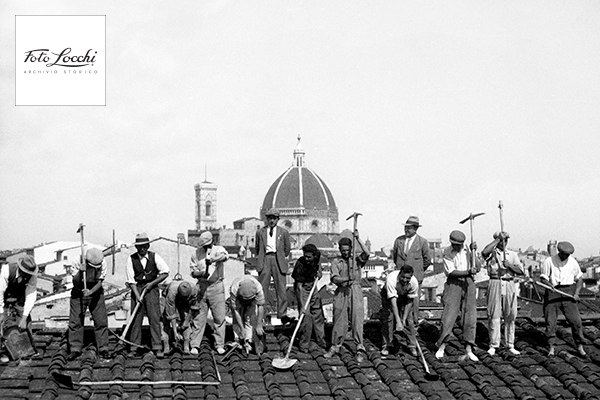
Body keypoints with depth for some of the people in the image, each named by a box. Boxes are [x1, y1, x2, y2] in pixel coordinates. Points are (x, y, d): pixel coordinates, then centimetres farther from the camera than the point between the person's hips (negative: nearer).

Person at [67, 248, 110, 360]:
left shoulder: (102, 264, -16)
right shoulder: (77, 263, -20)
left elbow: (100, 282, -17)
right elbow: (75, 283, -24)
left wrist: (90, 292, -33)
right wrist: (80, 272, -42)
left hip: (95, 293, 1)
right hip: (78, 294, -1)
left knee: (101, 321, -4)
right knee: (75, 322, -4)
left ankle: (103, 349, 6)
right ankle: (75, 349, 6)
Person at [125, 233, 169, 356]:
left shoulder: (154, 257, -3)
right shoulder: (131, 259, -4)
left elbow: (165, 272, -1)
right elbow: (131, 280, -5)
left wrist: (152, 283, -9)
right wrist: (137, 295, -15)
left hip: (151, 288, 0)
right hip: (137, 289, 1)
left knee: (154, 317, -5)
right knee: (135, 318, -1)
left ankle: (157, 348, -4)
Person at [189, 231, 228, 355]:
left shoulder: (218, 250, -1)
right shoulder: (199, 252, 8)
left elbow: (225, 256, -26)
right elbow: (193, 271, 7)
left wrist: (212, 259, -41)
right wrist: (201, 273, -15)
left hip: (216, 286, -2)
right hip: (201, 286, 2)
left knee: (219, 317, -1)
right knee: (198, 317, 2)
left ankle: (220, 345, 8)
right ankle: (195, 345, 7)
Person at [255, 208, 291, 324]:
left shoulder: (283, 232, 12)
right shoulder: (260, 232, 13)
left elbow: (287, 249, 17)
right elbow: (257, 249, 21)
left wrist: (281, 258, 12)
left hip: (278, 261, 0)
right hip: (265, 259, 0)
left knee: (281, 289, -4)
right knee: (261, 288, -5)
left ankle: (282, 315, -3)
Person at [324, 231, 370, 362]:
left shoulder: (357, 260, 8)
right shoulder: (336, 262, 7)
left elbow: (366, 253, -13)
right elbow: (335, 279, -7)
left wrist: (358, 239, -15)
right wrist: (346, 279, -25)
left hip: (355, 291, -1)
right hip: (341, 292, 1)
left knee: (357, 319, -8)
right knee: (339, 320, 7)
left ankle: (360, 348, -7)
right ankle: (335, 346, 20)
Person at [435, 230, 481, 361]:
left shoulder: (467, 251, 8)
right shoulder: (447, 253, -4)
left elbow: (478, 268, 3)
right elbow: (451, 272, -14)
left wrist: (473, 252, -8)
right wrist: (468, 272, -24)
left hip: (468, 284, 3)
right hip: (454, 284, -3)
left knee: (470, 317, 1)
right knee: (449, 316, -6)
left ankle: (469, 350, 7)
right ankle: (441, 347, 7)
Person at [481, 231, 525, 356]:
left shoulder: (513, 254, 14)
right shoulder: (491, 253, 5)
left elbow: (521, 271, 6)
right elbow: (484, 252, -21)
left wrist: (509, 265, -11)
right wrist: (498, 239, -17)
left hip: (510, 286, 3)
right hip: (495, 284, -3)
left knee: (510, 316, 5)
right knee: (494, 316, -3)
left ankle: (510, 345, 12)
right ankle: (493, 345, 4)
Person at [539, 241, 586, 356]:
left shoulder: (573, 262, 8)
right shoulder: (549, 261, -1)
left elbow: (579, 279, 13)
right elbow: (543, 278, -2)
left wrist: (576, 293, -1)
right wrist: (550, 285, -22)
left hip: (568, 293, 2)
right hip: (552, 292, -1)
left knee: (575, 319, -4)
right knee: (550, 320, -4)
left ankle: (580, 346, 8)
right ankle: (552, 347, 3)